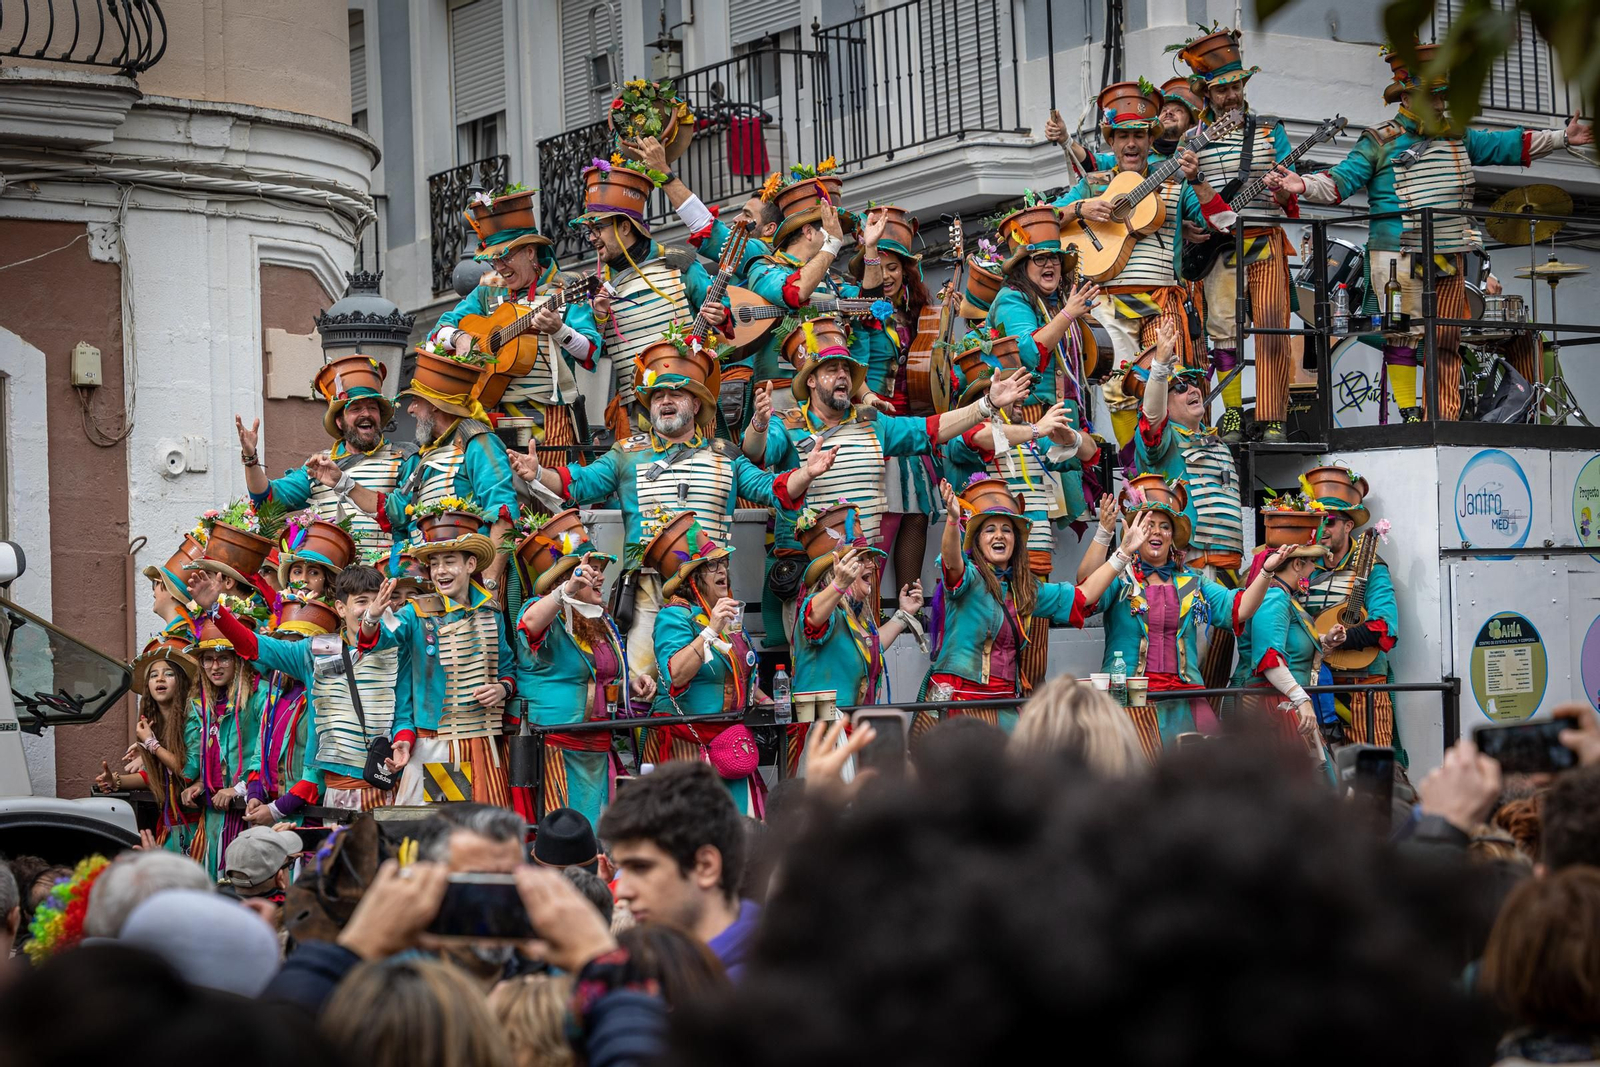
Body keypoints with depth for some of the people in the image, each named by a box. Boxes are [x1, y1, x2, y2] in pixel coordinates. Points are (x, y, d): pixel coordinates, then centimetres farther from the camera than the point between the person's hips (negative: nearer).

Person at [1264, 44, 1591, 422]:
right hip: (1399, 256, -5)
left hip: (1448, 258, 5)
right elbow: (1342, 180, -7)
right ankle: (1408, 414, -7)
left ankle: (1446, 417, 6)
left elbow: (1507, 145, 21)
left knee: (1447, 341, 4)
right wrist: (1303, 185, -25)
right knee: (1404, 333, -10)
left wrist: (1562, 137, 18)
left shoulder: (1457, 138, 16)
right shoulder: (1380, 143, 0)